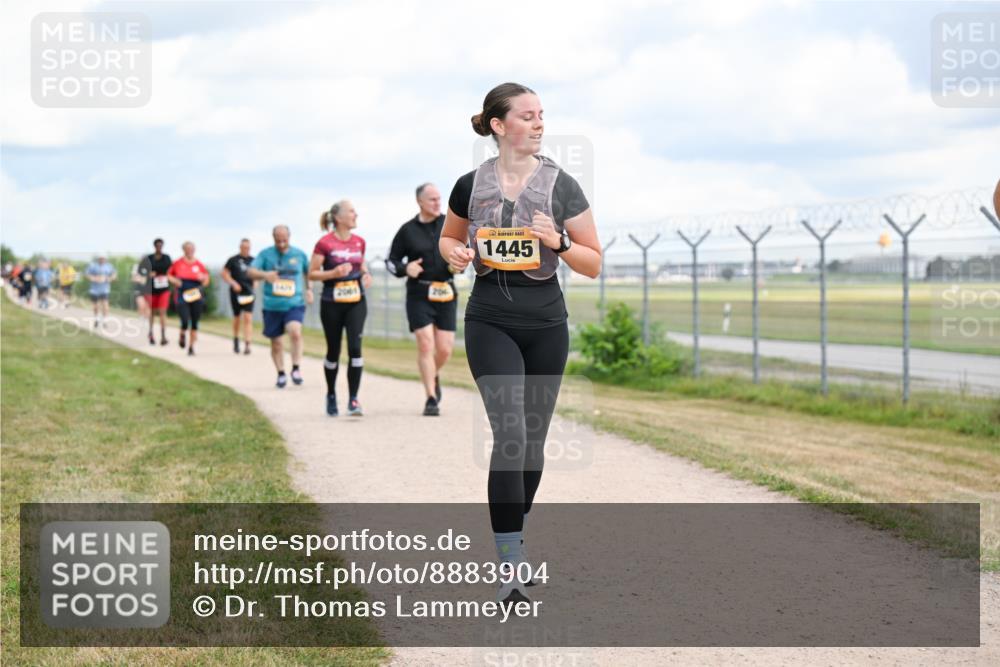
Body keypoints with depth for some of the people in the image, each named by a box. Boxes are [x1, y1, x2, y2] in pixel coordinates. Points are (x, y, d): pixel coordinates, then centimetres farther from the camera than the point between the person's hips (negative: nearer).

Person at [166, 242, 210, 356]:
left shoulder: (199, 264, 2)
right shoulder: (177, 263, 0)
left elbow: (207, 278, 11)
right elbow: (169, 275, 13)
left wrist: (203, 278, -11)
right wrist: (174, 280, -7)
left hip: (196, 296, 2)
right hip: (182, 296, -2)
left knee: (194, 323, 3)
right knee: (185, 321, -13)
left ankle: (191, 346, 15)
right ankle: (182, 335, 21)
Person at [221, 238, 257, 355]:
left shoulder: (252, 260, 6)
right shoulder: (233, 260, -2)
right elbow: (224, 273, 2)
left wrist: (255, 283, 5)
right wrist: (233, 283, -11)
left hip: (249, 293, 1)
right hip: (236, 293, -1)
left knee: (248, 318, -11)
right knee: (237, 318, 11)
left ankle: (247, 345, -16)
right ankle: (236, 340, 35)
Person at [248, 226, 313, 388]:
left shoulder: (299, 254, 5)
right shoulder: (265, 254, 1)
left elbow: (308, 272, 24)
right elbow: (250, 272, -10)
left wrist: (309, 289, 13)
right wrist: (264, 274, -29)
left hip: (295, 304, -1)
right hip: (272, 306, 1)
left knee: (295, 332, -26)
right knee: (275, 342, 8)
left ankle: (296, 368, -13)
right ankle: (281, 374, 25)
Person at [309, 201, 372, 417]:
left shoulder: (359, 242, 6)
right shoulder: (325, 243, -8)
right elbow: (312, 273, -5)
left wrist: (365, 274, 1)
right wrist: (335, 272, -21)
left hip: (356, 302, 3)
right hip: (332, 303, -3)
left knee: (355, 347, -12)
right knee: (333, 351, 8)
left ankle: (353, 399, -9)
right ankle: (331, 395, 29)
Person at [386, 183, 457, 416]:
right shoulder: (408, 230, -1)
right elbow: (391, 261, 7)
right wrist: (405, 268, -14)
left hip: (446, 294, 2)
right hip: (419, 294, -2)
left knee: (445, 349, 2)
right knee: (425, 345, -10)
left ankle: (434, 376, 35)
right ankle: (431, 399, -3)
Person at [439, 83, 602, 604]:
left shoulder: (561, 186, -1)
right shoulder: (472, 185, 0)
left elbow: (594, 264, 2)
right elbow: (448, 236, 19)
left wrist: (559, 242, -16)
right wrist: (456, 253, -4)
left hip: (546, 325, 2)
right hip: (490, 322, -2)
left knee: (534, 438, 10)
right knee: (511, 433, -16)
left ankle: (514, 535, 34)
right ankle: (511, 570, -16)